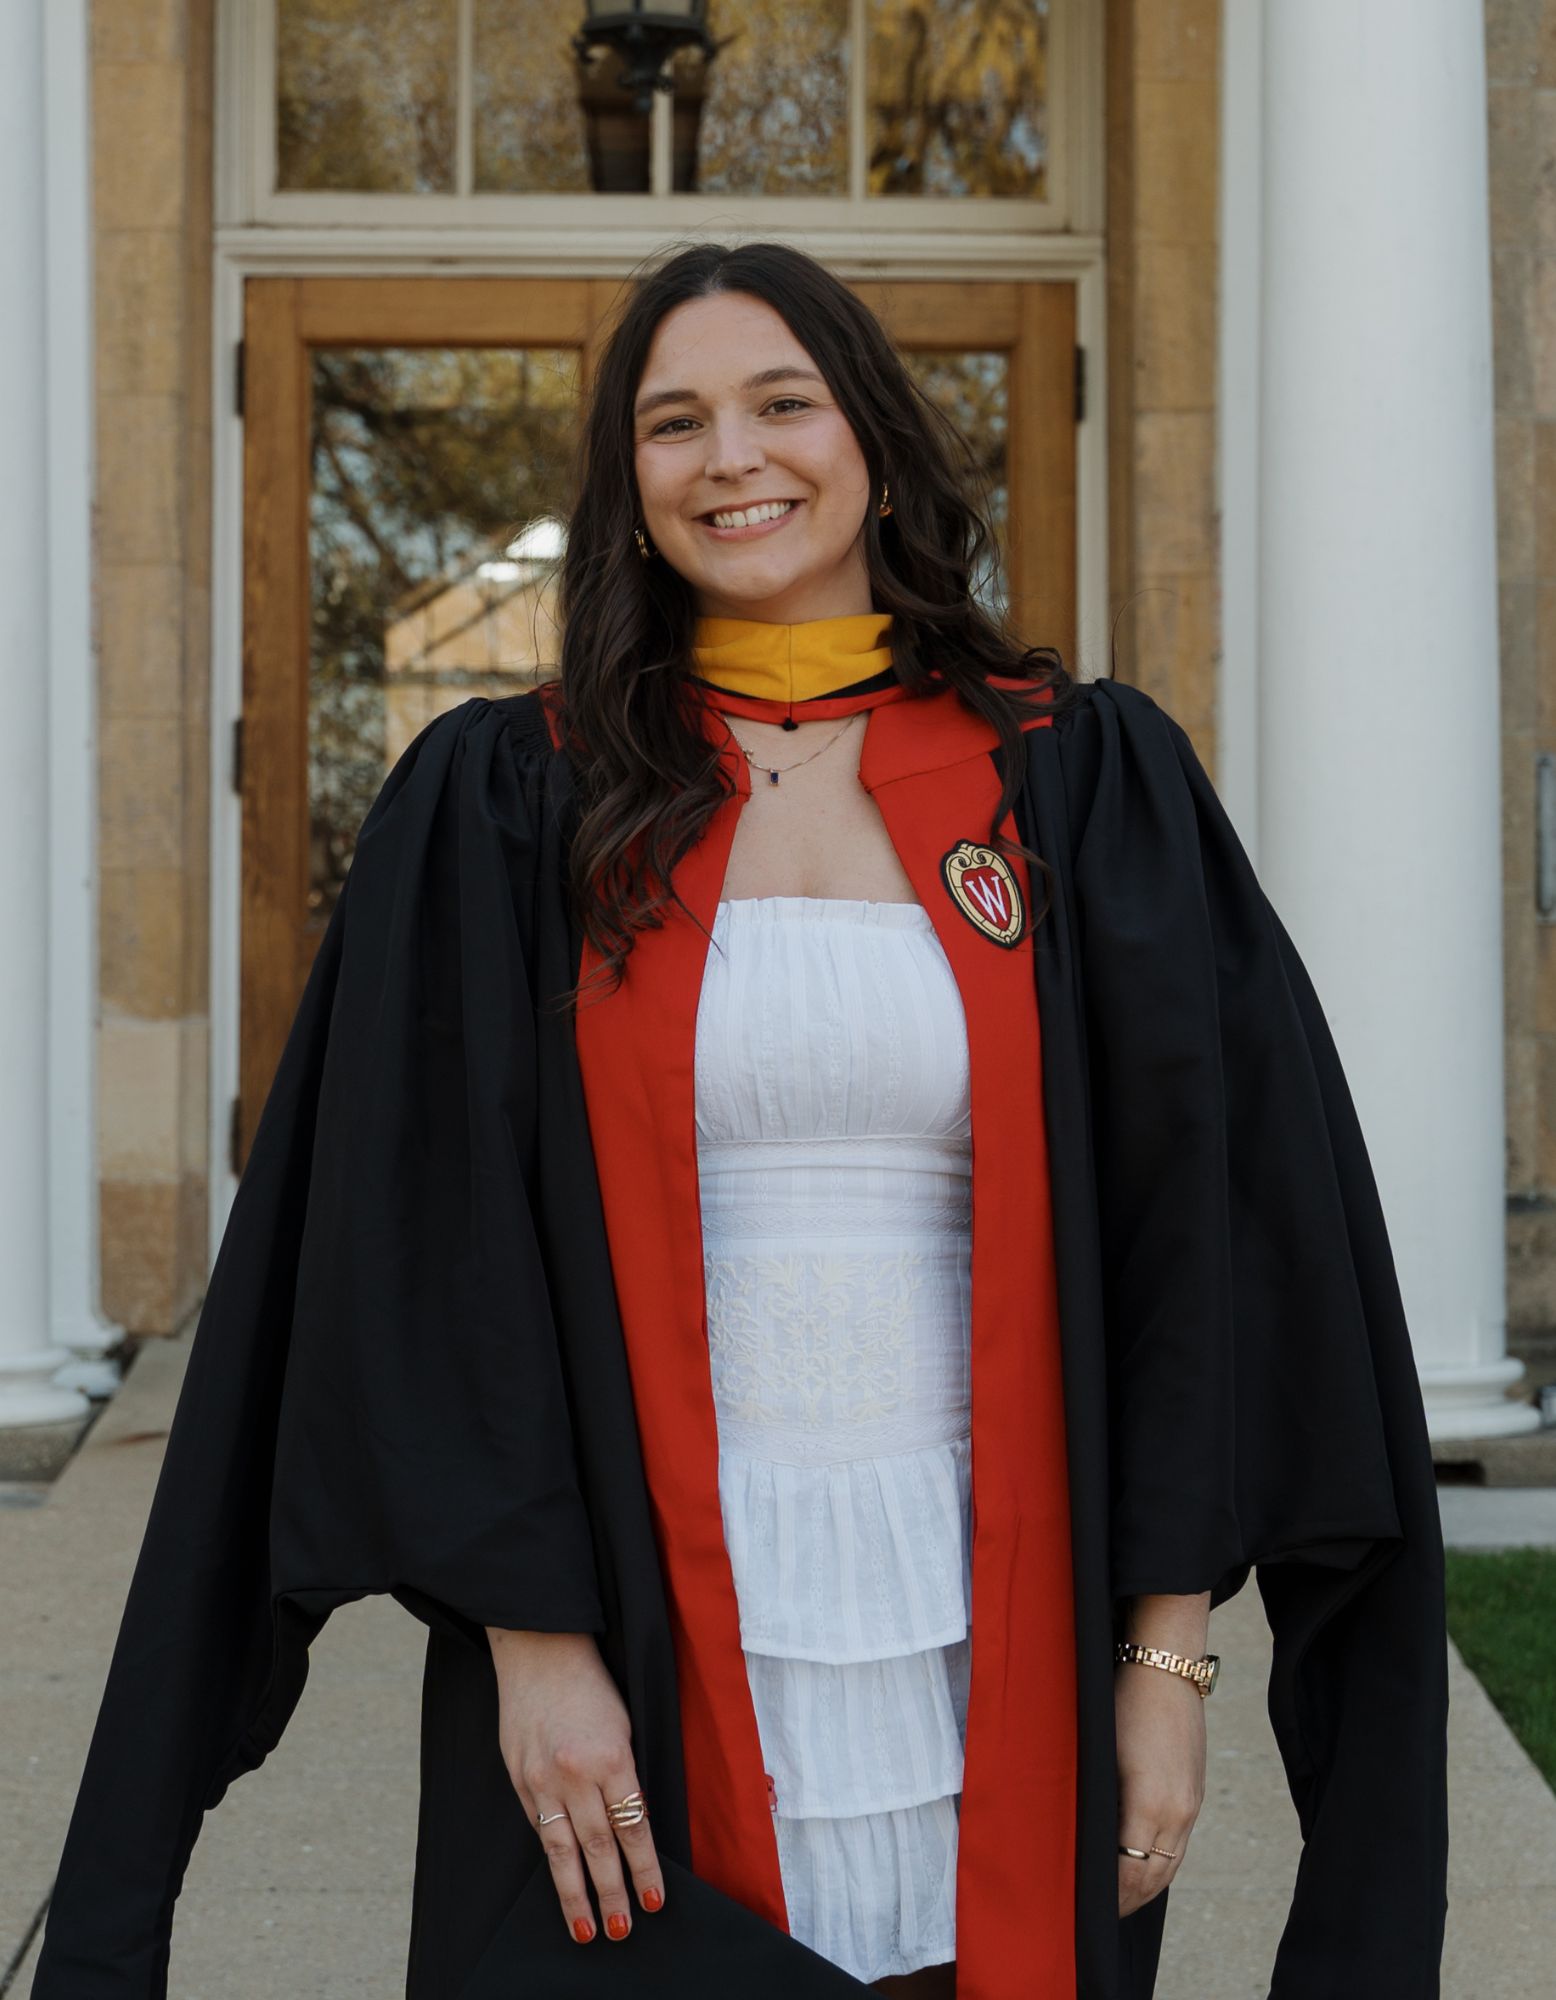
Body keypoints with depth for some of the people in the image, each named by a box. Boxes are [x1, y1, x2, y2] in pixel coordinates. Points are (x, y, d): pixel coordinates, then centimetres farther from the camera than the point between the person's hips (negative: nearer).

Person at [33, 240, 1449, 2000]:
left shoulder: (1087, 785, 4)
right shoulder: (503, 803, 3)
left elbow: (1207, 1216, 1)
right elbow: (425, 1237, -2)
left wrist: (1167, 1648, -4)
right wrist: (525, 1632, -10)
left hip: (987, 1637, 1)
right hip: (638, 1640, -1)